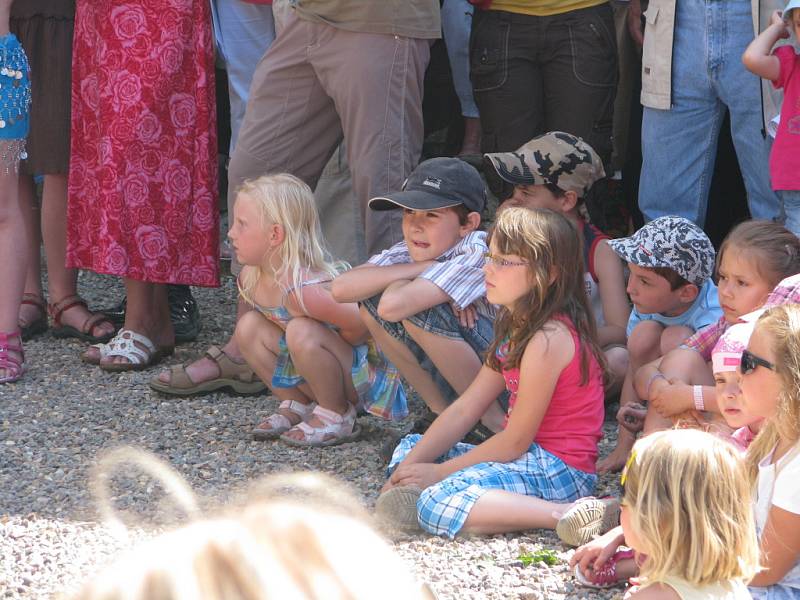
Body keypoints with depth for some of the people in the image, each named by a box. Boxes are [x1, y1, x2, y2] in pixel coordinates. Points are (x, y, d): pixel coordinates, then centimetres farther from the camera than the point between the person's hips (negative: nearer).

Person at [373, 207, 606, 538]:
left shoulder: (548, 339, -19)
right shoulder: (517, 327, 13)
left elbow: (515, 442, -17)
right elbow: (464, 410, 11)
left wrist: (441, 471, -8)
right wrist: (409, 467, 2)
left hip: (561, 469, -11)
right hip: (534, 457, 11)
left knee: (439, 504, -31)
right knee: (410, 448, 19)